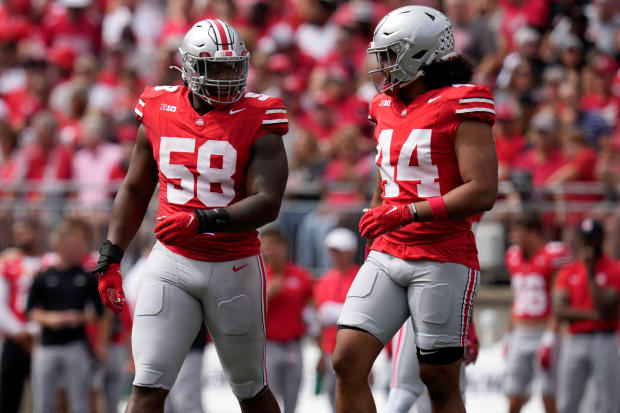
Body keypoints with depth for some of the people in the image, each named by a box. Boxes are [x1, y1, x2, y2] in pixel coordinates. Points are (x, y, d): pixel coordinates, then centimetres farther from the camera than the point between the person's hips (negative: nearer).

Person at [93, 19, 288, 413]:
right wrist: (110, 258, 7)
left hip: (234, 267, -2)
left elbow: (267, 203, -19)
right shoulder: (159, 113, 1)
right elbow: (135, 191, 14)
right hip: (172, 262, 2)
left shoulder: (256, 122, -9)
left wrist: (203, 221, -33)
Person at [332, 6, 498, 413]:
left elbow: (482, 192, -18)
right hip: (387, 257, 7)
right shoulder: (387, 108, 13)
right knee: (348, 362, -6)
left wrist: (408, 213, -22)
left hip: (443, 261, -7)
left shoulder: (461, 106, -10)